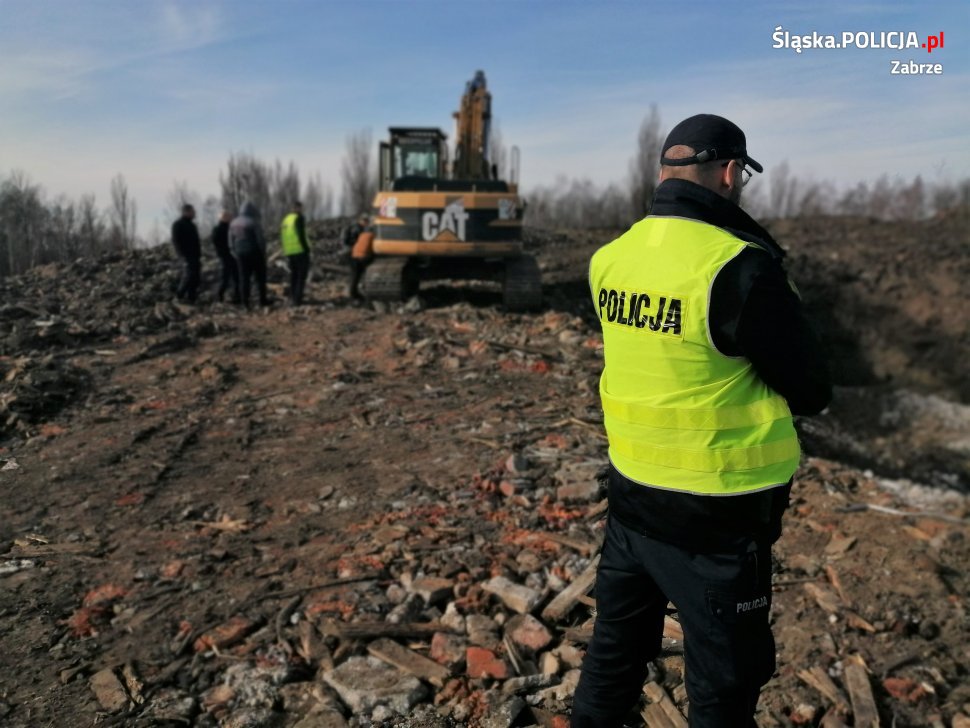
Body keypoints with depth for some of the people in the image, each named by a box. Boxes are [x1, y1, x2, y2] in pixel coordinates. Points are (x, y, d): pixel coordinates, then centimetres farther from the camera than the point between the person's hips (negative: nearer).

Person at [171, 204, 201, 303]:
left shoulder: (191, 224, 21)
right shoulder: (178, 224, -3)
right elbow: (175, 241, -10)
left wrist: (199, 254, 14)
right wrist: (183, 255, -18)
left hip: (195, 256, 8)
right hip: (187, 256, -8)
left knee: (196, 277, 3)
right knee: (189, 275, -15)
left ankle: (191, 298, 8)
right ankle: (180, 296, -3)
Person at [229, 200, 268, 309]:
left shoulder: (233, 223, 6)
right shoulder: (254, 223, -14)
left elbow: (231, 241, 11)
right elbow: (261, 240, -14)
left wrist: (235, 253, 18)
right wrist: (263, 253, -2)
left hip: (241, 254, 5)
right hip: (255, 253, -5)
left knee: (244, 278, 7)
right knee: (260, 277, 6)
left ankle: (245, 301, 5)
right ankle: (263, 300, 7)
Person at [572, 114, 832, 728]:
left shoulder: (610, 258, -1)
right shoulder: (739, 267, -21)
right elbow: (812, 392, -11)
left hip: (630, 495, 7)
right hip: (714, 515, -6)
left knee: (616, 649, 25)